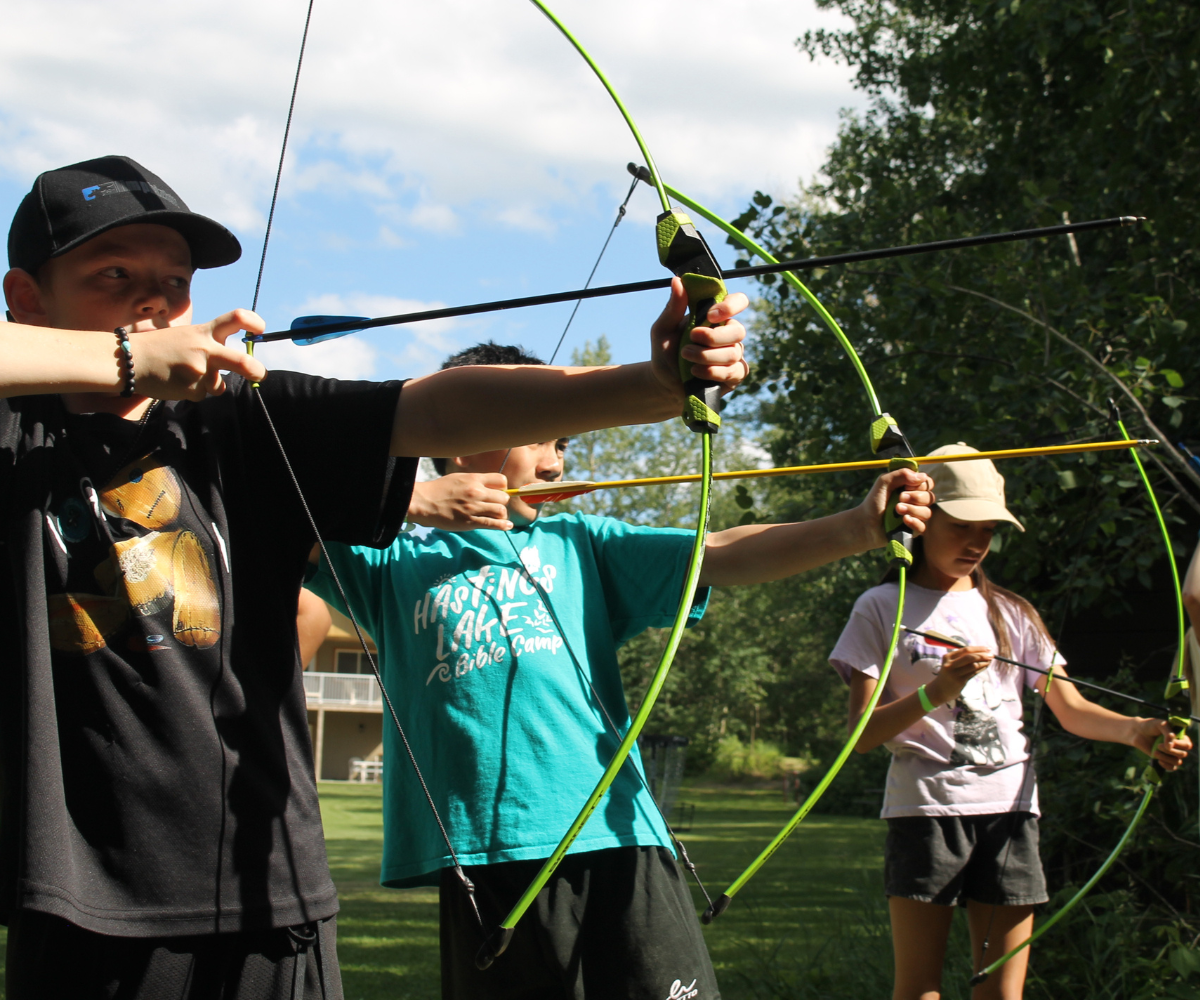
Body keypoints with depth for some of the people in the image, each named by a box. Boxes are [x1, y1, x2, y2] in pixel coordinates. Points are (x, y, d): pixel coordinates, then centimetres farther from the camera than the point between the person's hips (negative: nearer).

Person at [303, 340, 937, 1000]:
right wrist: (413, 502, -5)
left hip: (616, 844, 1)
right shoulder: (396, 561, 11)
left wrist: (858, 528, -8)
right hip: (481, 859, -1)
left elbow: (720, 556, 5)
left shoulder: (578, 545, 16)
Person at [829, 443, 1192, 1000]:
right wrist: (935, 693, -19)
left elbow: (1071, 709, 9)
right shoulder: (883, 609, 4)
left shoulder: (1012, 615, 16)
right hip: (926, 807, -3)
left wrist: (1133, 730, -10)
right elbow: (862, 736, -3)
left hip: (1009, 809, 3)